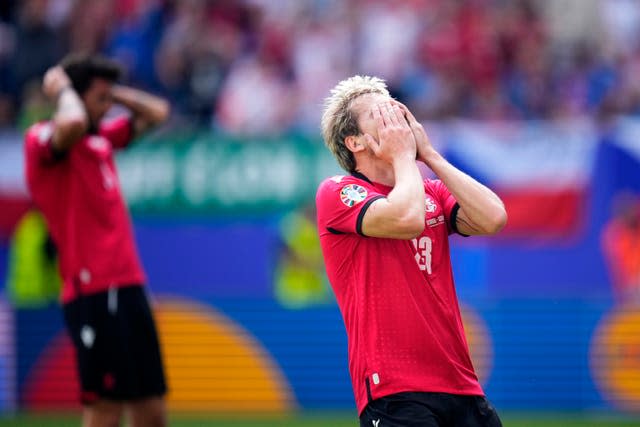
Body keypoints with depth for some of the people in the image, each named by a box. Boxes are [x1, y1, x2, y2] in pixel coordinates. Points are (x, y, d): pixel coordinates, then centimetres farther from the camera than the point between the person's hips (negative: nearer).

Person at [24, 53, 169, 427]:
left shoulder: (102, 139, 18)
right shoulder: (43, 140, -6)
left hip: (129, 287, 9)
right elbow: (72, 123, -30)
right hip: (94, 294, -9)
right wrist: (62, 90, -10)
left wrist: (109, 89, 15)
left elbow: (156, 112, 28)